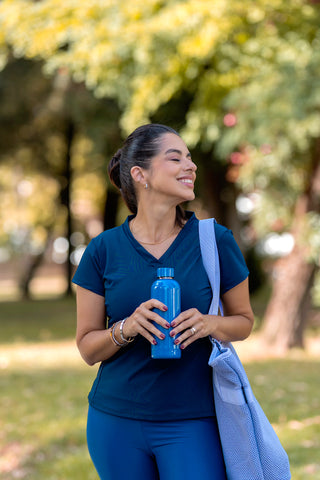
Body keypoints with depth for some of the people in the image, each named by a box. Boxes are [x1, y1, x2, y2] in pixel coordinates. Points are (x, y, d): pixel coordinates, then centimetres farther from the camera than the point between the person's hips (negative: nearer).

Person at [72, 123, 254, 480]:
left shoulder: (215, 241, -3)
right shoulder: (103, 250, -2)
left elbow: (244, 320, 8)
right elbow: (87, 348, 2)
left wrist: (210, 324, -14)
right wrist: (128, 328, -18)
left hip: (191, 422, -1)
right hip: (116, 420, 1)